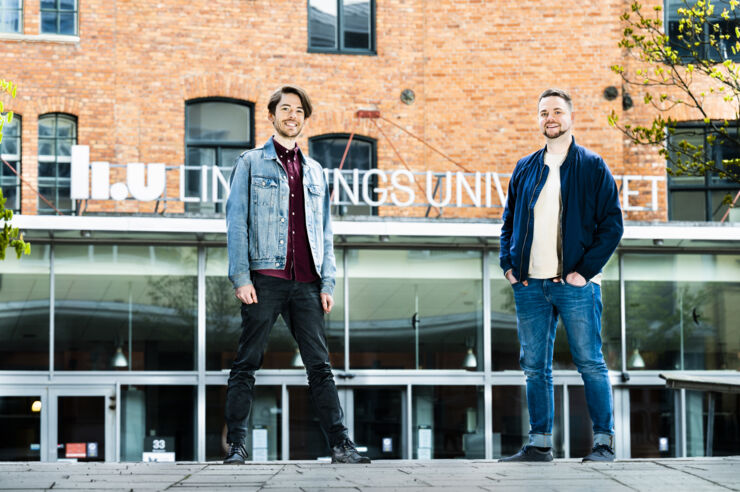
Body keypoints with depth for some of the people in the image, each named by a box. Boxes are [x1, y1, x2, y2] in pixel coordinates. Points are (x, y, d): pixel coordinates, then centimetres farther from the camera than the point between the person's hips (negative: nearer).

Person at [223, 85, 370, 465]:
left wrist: (327, 283, 7)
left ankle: (340, 444, 2)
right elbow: (236, 222, 0)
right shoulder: (251, 163, 7)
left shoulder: (314, 172, 19)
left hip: (305, 283, 4)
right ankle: (236, 445, 4)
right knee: (246, 364, -1)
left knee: (320, 365, 2)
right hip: (265, 277, -3)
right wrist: (241, 277, -10)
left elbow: (325, 232, 18)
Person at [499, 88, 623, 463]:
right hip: (530, 285, 4)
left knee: (590, 364, -2)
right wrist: (508, 264, 6)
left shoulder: (592, 167, 2)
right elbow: (509, 221, 21)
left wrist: (586, 270, -10)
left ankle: (604, 442, 5)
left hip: (575, 283, -4)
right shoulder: (525, 169, 15)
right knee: (534, 367, 6)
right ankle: (540, 443, 12)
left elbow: (612, 224, -2)